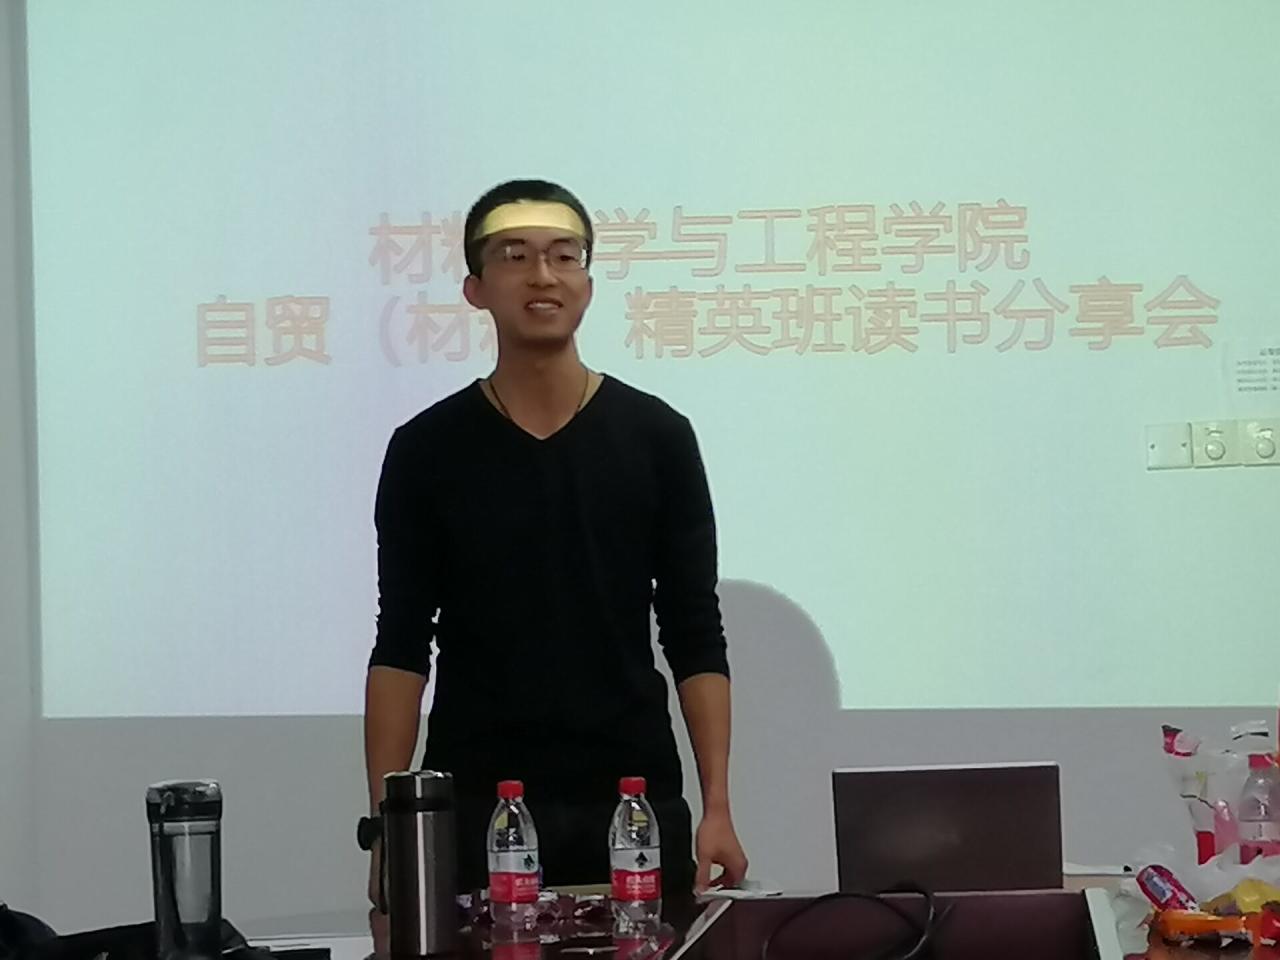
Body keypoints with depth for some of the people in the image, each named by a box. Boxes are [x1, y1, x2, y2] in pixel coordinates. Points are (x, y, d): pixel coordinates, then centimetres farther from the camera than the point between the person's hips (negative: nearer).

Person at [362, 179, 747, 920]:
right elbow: (402, 648, 3)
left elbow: (696, 640, 3)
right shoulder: (427, 450, 2)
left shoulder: (655, 437, 2)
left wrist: (718, 808, -5)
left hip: (633, 802, 0)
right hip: (476, 805, 0)